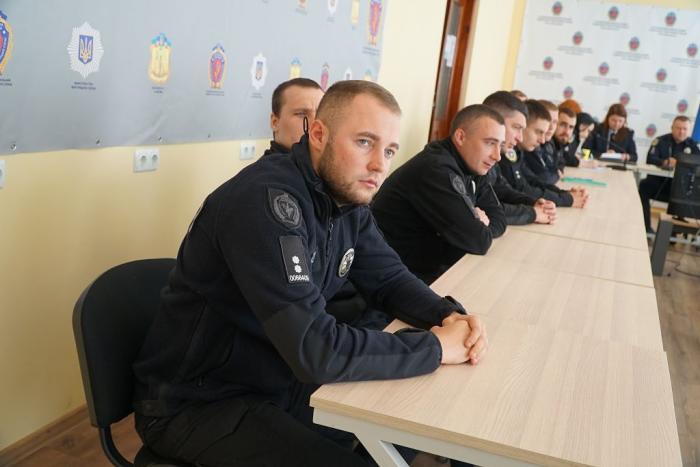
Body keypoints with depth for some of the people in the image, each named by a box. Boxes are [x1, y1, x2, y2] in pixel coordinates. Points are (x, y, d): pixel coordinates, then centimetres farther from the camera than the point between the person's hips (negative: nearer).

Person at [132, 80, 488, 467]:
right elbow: (314, 350, -35)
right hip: (198, 403, -8)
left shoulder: (349, 196, -1)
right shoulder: (266, 199, -30)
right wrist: (436, 347, -23)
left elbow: (390, 278, 9)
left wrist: (448, 315, -12)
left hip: (279, 383, 8)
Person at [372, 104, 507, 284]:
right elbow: (478, 242, -22)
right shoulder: (435, 170, -23)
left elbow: (499, 219, 9)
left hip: (432, 269, 8)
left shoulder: (471, 167, 6)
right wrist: (480, 226, -2)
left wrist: (479, 224, -11)